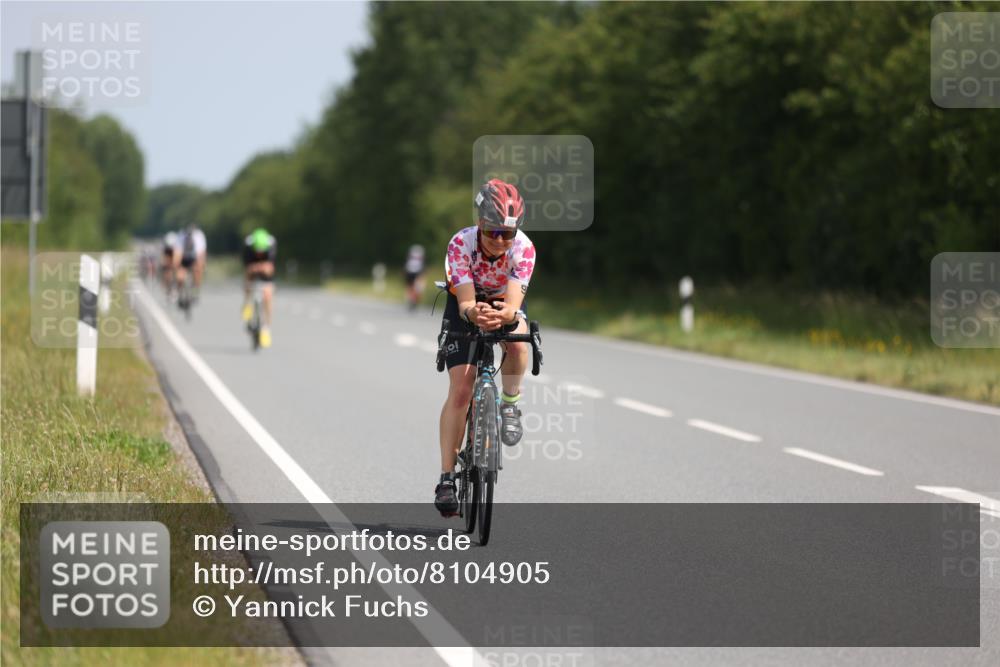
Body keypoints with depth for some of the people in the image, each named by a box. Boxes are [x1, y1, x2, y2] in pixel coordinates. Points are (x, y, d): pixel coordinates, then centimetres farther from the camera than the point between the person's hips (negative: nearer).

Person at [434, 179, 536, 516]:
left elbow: (513, 302, -40)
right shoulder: (461, 244, -32)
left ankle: (509, 406, -8)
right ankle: (447, 478, -11)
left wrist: (504, 315, -64)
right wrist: (474, 313, -62)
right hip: (467, 305, -1)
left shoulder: (523, 248, -30)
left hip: (506, 305, 1)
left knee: (517, 343, -36)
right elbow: (465, 303, -39)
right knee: (460, 390, -14)